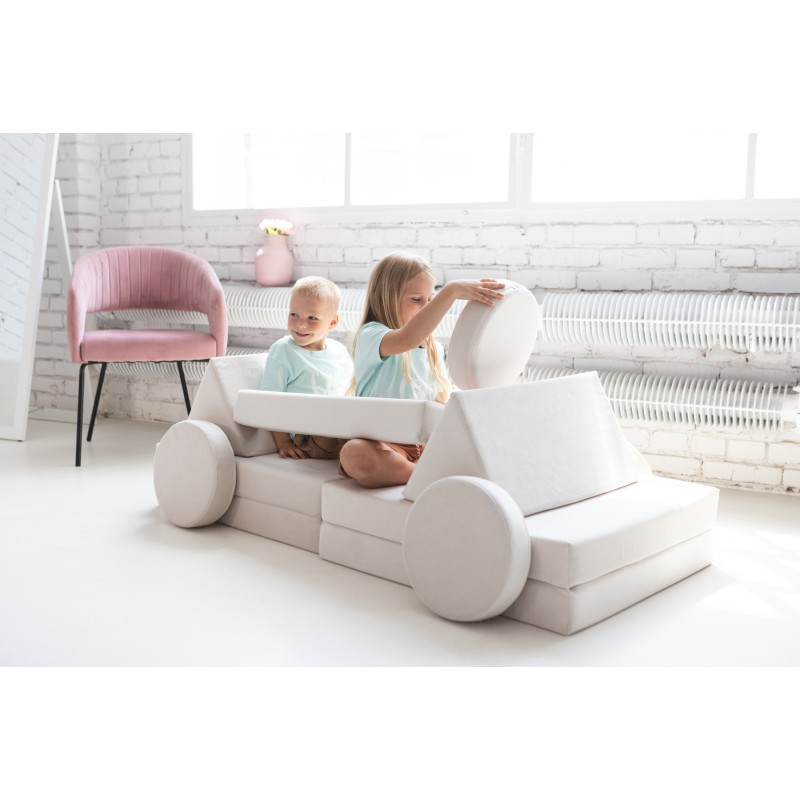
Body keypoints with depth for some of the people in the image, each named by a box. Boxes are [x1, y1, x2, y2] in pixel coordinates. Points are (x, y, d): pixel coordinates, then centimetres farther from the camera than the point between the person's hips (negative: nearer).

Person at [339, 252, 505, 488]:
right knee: (354, 454, -40)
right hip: (380, 444, -6)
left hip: (425, 444, 6)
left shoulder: (433, 350, 15)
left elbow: (443, 401, 16)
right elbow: (407, 339, -32)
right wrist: (453, 290, -37)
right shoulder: (370, 337, -9)